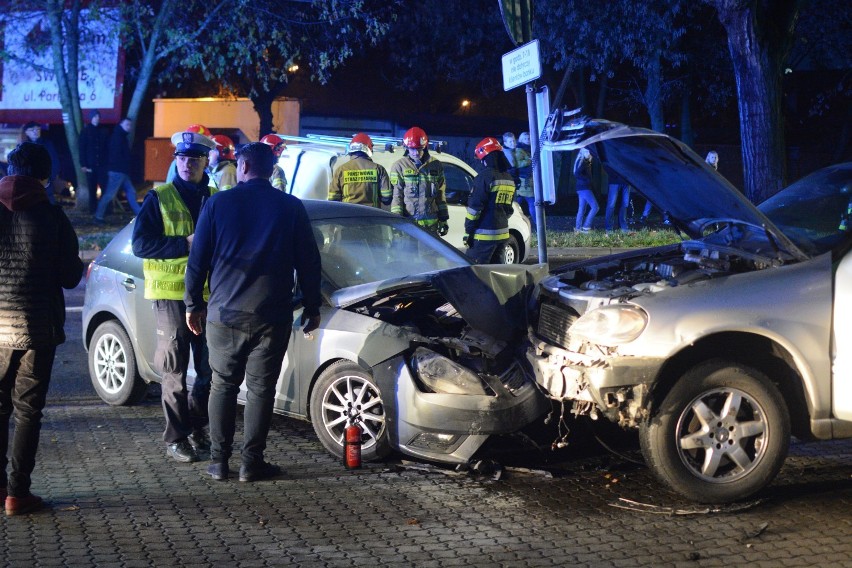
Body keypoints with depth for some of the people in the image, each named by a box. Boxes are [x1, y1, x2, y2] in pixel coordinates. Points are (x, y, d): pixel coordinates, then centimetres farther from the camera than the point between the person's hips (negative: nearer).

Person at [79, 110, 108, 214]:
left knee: (105, 187, -10)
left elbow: (107, 148, 8)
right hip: (90, 165, -1)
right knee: (92, 189, 4)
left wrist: (107, 162, -1)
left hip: (102, 165, 1)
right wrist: (83, 164, -7)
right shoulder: (85, 132, 5)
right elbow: (82, 149, 1)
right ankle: (93, 210, 9)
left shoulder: (103, 132, 10)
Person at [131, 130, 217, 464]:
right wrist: (186, 244, -17)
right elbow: (140, 244, -8)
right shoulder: (159, 198, 1)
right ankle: (176, 439, 8)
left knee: (210, 368, 7)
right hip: (171, 295, -3)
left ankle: (196, 428, 24)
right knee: (175, 371, 1)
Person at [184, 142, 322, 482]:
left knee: (223, 386, 10)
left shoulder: (218, 203, 0)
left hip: (224, 313, 0)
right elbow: (308, 262, 4)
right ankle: (251, 462, 6)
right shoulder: (291, 208, 1)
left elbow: (198, 259, 2)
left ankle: (219, 462, 10)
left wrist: (193, 304, 11)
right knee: (261, 389, 6)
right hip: (272, 315, 0)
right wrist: (312, 307, 12)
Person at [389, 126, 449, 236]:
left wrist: (443, 219, 13)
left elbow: (441, 195, 15)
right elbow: (396, 195, -3)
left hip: (431, 223, 3)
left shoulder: (435, 165, 10)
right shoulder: (400, 166, 1)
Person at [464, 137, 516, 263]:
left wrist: (468, 232, -9)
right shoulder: (509, 178, 13)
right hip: (502, 233, 8)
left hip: (484, 234, -8)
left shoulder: (485, 177, -14)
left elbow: (475, 207, -15)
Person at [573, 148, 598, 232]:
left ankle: (578, 227, 13)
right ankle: (586, 226, -9)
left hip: (581, 188, 10)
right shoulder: (583, 163, -15)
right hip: (584, 188, -10)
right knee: (595, 207, -10)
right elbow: (577, 174, -26)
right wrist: (587, 179, -17)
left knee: (582, 209, 11)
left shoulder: (584, 162, 15)